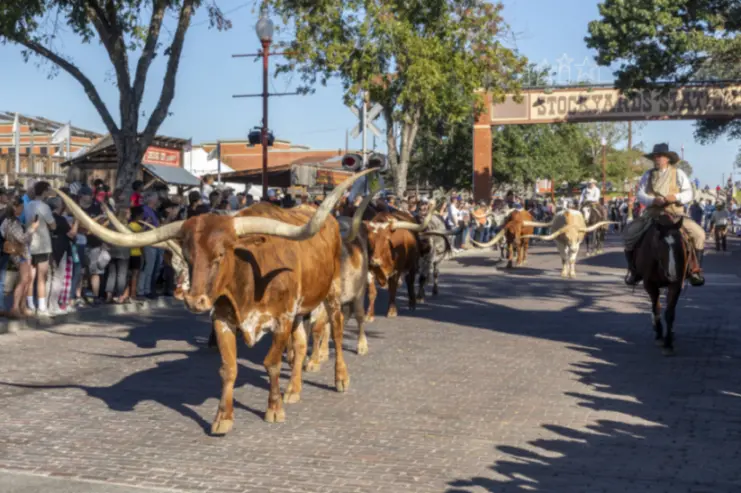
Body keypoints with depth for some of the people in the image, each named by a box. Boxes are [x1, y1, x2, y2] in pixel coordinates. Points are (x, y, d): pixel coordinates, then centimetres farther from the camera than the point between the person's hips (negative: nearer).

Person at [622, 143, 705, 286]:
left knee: (698, 233, -21)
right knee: (630, 234, -19)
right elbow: (640, 194, 1)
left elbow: (688, 194, 0)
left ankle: (695, 270, -5)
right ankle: (633, 269, 1)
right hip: (652, 214, 1)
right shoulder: (648, 175, 10)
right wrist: (653, 200, -20)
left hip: (675, 215, -1)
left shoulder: (678, 174, 6)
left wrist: (677, 197, -22)